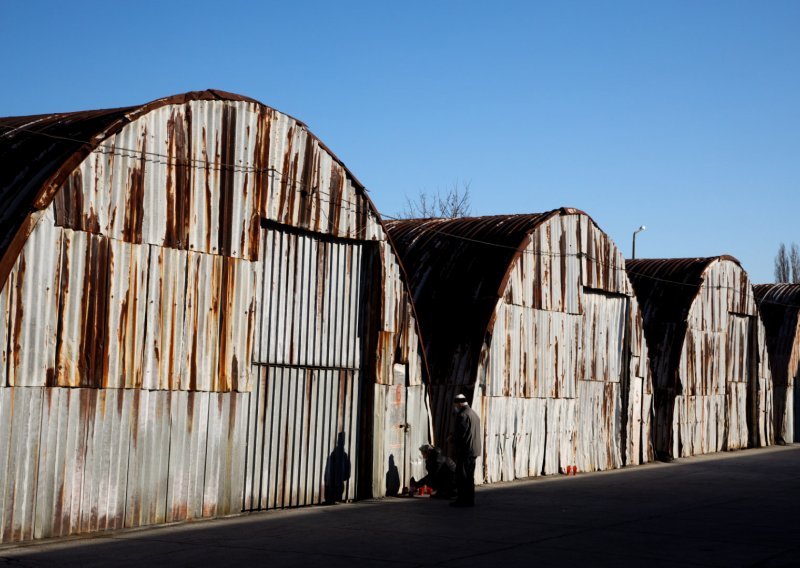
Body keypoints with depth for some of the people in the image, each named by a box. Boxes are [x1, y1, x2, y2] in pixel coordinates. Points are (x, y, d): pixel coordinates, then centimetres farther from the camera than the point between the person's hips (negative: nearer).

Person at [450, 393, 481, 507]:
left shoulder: (462, 415, -15)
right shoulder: (474, 414, 16)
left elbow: (460, 434, -20)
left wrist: (453, 440, 0)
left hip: (465, 451, -10)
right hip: (474, 450, 10)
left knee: (461, 477, -5)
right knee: (469, 477, 15)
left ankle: (463, 500, -5)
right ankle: (470, 500, 19)